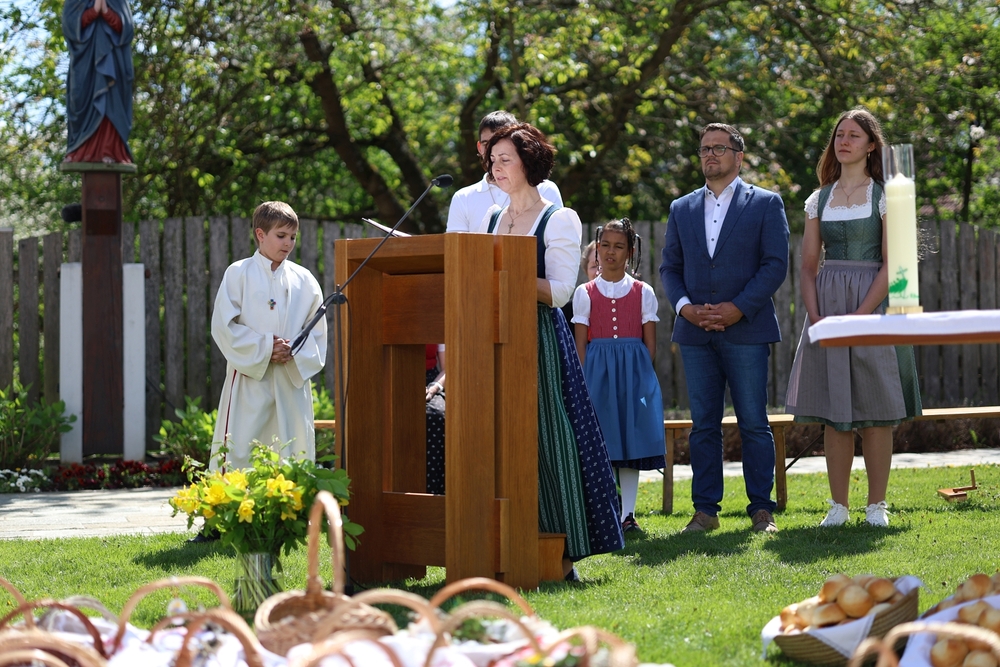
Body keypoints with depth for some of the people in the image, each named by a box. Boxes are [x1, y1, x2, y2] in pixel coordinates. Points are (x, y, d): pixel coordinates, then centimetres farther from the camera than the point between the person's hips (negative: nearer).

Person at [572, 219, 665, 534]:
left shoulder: (643, 292, 8)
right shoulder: (585, 293, 6)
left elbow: (650, 342, 6)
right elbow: (580, 343, 3)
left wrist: (641, 375, -4)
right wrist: (585, 381, -6)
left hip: (634, 373, 1)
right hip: (597, 372, -1)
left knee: (632, 440, 1)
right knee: (599, 443, -4)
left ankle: (628, 514, 6)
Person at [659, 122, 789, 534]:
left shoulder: (765, 204, 4)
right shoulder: (681, 209, 15)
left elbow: (775, 264, -3)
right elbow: (669, 267, 14)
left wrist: (739, 307, -12)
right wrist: (684, 306, -5)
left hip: (746, 329, -3)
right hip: (695, 331, 4)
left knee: (754, 423, -2)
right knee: (703, 424, 5)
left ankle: (761, 509, 3)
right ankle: (705, 509, 8)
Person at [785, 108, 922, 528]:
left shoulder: (885, 197, 0)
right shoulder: (819, 200, 12)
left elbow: (891, 265, -7)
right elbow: (808, 266, 10)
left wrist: (859, 316, -16)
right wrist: (814, 315, -6)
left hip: (872, 304, -4)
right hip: (827, 306, 4)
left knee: (874, 409, -3)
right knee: (833, 411, 3)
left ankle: (876, 505, 3)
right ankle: (838, 505, 8)